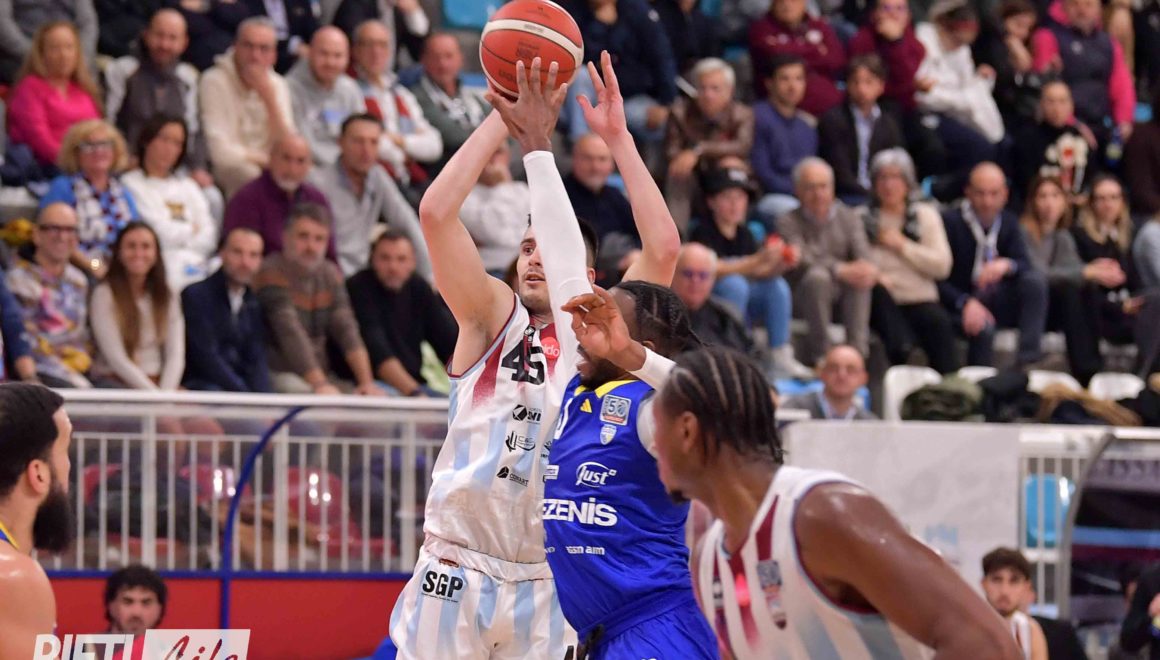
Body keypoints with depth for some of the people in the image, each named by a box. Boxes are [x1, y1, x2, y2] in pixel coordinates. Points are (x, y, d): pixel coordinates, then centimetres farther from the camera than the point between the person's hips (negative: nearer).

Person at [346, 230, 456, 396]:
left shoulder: (419, 288, 9)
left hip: (414, 385, 6)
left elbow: (448, 341, 6)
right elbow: (377, 351, -21)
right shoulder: (358, 288, -10)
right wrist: (413, 392, -31)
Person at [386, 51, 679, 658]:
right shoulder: (490, 318, 6)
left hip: (546, 588, 1)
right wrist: (504, 116, -8)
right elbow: (435, 213, -7)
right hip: (456, 572, -1)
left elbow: (663, 248, -4)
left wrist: (618, 138, -3)